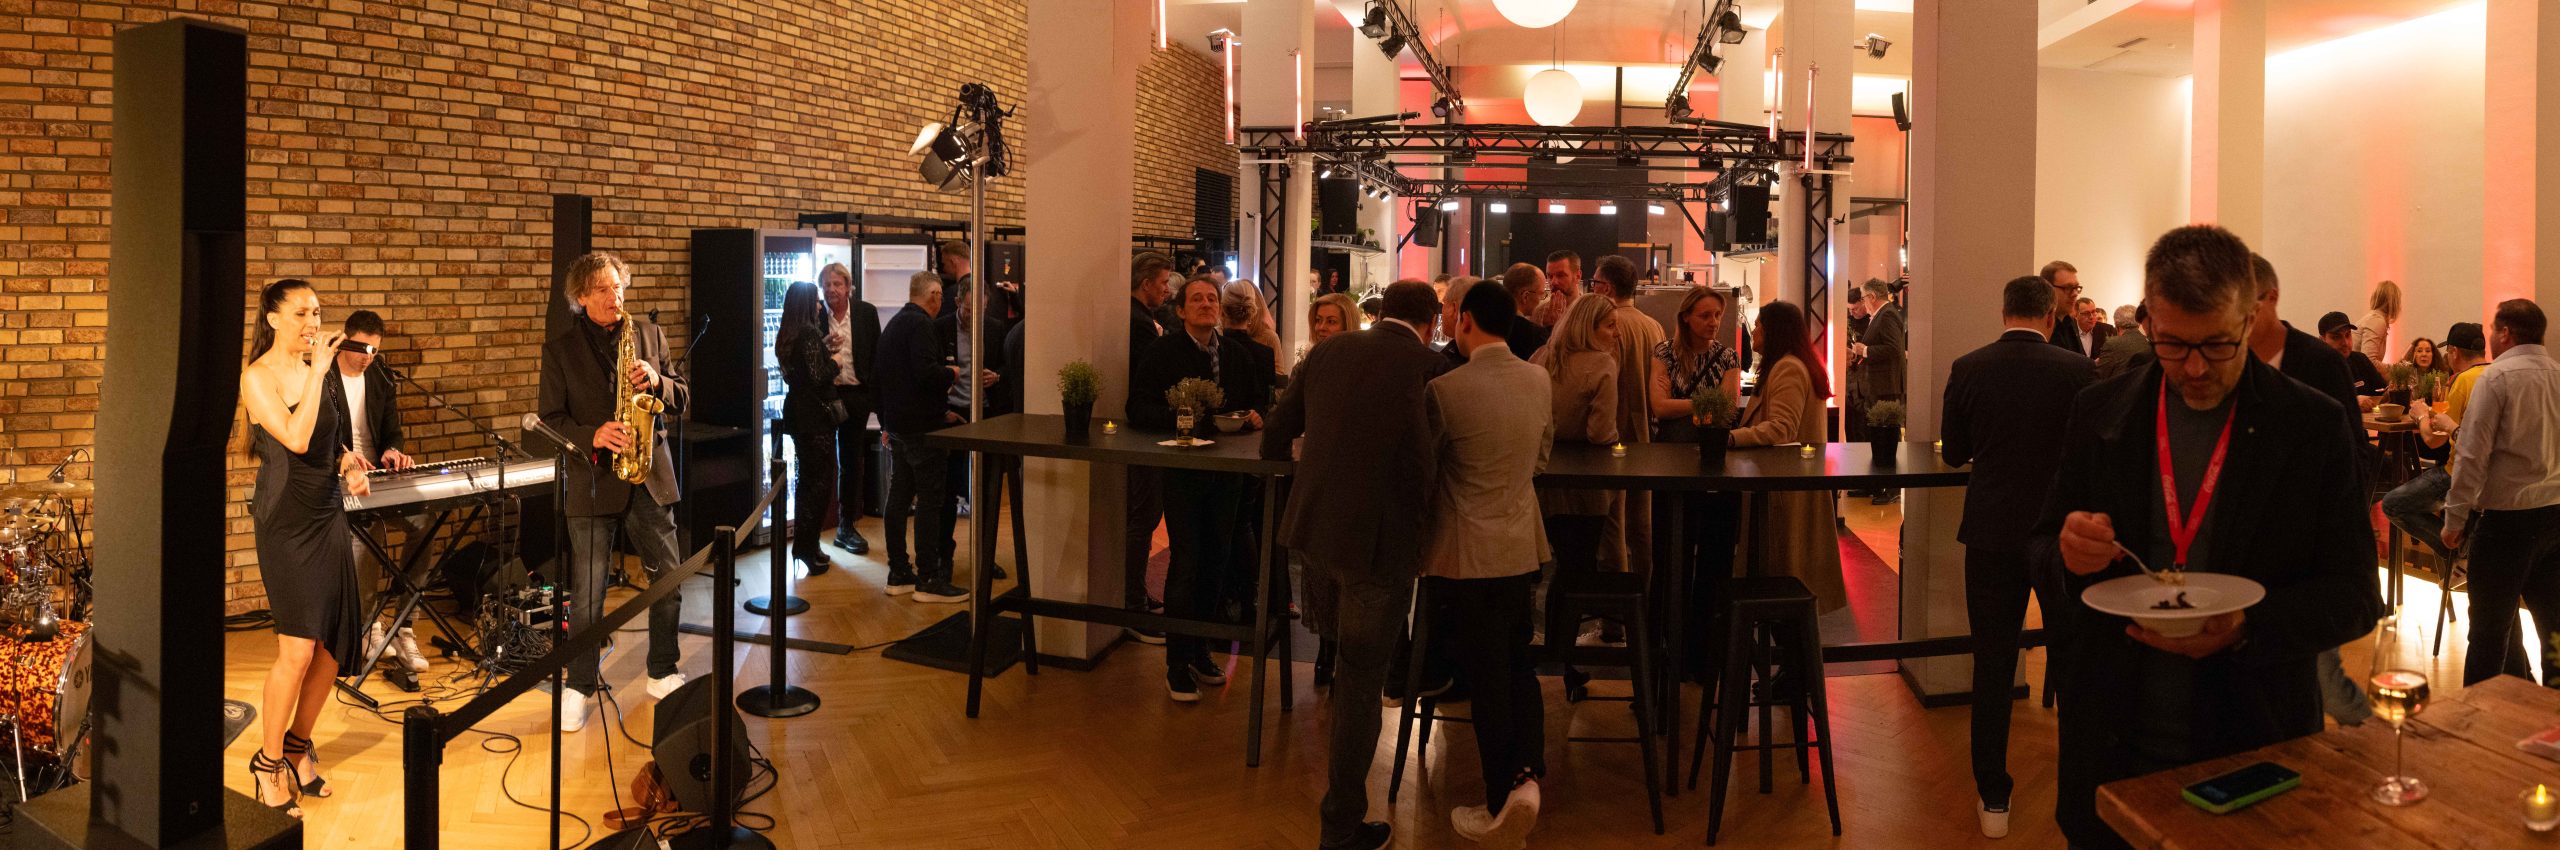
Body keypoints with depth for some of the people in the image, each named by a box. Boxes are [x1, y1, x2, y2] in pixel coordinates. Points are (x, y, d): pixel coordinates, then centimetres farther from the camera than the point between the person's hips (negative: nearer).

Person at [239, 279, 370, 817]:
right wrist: (319, 369, -21)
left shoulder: (316, 370, 11)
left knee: (335, 646, 7)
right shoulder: (257, 377, -10)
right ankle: (268, 763, 4)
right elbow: (296, 438, -23)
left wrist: (348, 461, 3)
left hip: (328, 515, 7)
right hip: (286, 523, -7)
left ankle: (299, 746, 24)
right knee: (297, 647, -12)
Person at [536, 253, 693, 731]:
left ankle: (663, 673, 24)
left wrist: (657, 382, -13)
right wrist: (593, 436, -19)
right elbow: (550, 419, -1)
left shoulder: (649, 335, 8)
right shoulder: (559, 349, 1)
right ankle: (580, 686, 17)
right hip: (593, 481, -2)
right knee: (586, 593, 3)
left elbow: (682, 399, 8)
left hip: (650, 476, 3)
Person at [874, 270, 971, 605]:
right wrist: (951, 374, -6)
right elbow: (926, 372, -26)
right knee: (930, 502, -5)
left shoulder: (893, 324, 16)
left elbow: (877, 377, 21)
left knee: (899, 498, 11)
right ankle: (928, 580, -4)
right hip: (922, 426, -10)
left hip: (896, 424, 10)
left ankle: (899, 574, 17)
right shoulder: (920, 325, -14)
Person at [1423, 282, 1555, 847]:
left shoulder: (1446, 389, -16)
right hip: (1522, 549, 5)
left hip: (1468, 554, -4)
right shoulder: (1538, 380, 1)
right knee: (1519, 665, 17)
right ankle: (1527, 772, 1)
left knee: (1488, 678, 3)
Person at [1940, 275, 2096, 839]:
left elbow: (1953, 453, 3)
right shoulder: (2077, 372, -10)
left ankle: (1994, 802, 13)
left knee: (1992, 667, 8)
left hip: (1991, 533, 1)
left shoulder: (1968, 369, -6)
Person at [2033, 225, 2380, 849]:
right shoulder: (2099, 411, -1)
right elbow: (2043, 544, 6)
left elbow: (2356, 594, -5)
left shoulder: (2315, 427, -6)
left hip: (2256, 747, -1)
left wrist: (2249, 627, -23)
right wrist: (2068, 552, -17)